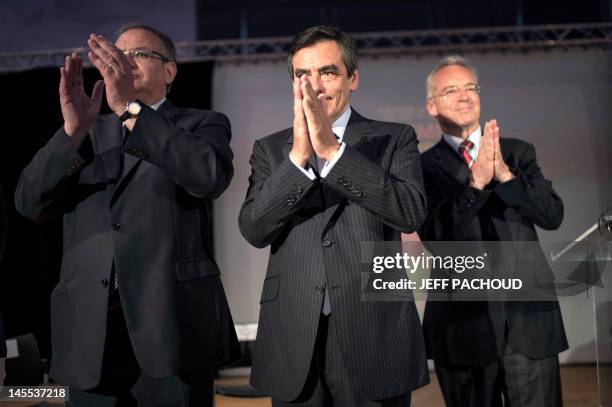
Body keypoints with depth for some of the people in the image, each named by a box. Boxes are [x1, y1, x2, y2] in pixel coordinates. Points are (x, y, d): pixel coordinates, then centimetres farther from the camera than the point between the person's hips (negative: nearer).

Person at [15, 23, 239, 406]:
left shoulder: (202, 124, 7)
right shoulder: (88, 134, 16)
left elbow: (211, 176, -16)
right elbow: (30, 203, 2)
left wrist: (131, 108, -21)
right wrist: (73, 128, -12)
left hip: (172, 324, -3)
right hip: (90, 329, 3)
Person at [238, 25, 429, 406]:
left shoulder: (395, 138, 4)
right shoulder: (270, 149, 8)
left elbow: (411, 213, -12)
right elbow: (254, 229, -5)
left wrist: (332, 148, -19)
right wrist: (298, 155, -19)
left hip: (375, 336, -1)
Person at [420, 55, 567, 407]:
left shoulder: (519, 152, 9)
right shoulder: (425, 166, 0)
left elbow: (553, 215, -2)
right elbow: (433, 235, -12)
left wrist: (505, 174, -15)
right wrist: (475, 181, -21)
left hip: (529, 315, 2)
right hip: (464, 321, -2)